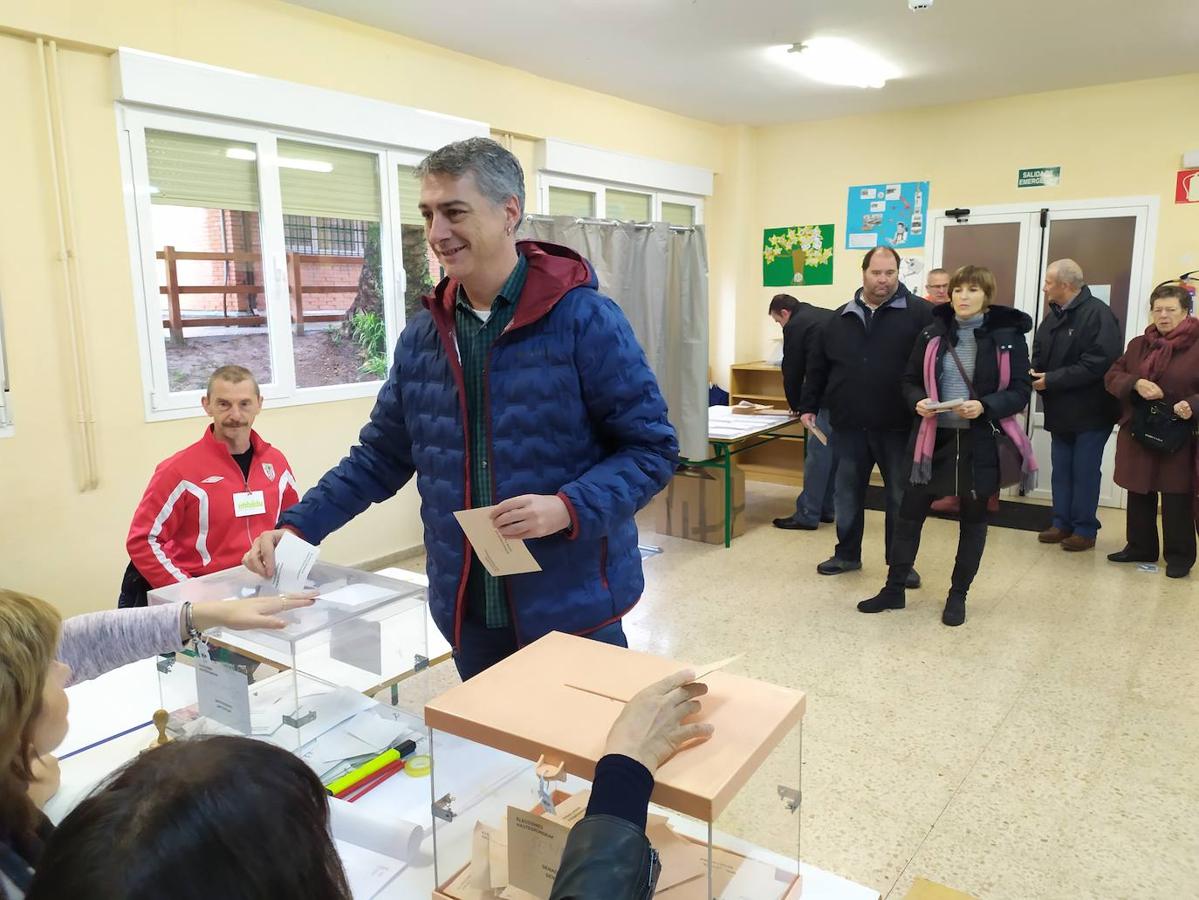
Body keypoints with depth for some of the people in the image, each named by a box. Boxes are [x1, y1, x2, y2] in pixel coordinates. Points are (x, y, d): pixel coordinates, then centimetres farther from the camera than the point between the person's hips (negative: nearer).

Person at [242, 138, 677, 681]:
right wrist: (297, 526, 1)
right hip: (467, 611, 5)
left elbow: (652, 447, -9)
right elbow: (381, 455, 12)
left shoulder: (585, 319, -11)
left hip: (574, 607, -4)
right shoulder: (422, 335, 5)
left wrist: (569, 508, -23)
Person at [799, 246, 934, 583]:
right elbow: (817, 366, 14)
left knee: (901, 497, 9)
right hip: (849, 426, 3)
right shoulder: (841, 318, 9)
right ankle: (847, 553, 30)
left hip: (898, 427, -3)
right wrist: (809, 406, 12)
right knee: (847, 494, 13)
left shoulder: (920, 313, -4)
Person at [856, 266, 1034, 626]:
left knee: (973, 520, 10)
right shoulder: (933, 334, 3)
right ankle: (894, 589, 18)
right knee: (910, 513, 4)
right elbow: (910, 380, 8)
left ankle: (958, 595, 25)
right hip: (934, 437, 2)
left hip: (981, 441, -2)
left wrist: (985, 406, -22)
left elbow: (1021, 390, -5)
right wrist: (919, 401, -13)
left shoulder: (1008, 335, -4)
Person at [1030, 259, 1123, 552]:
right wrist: (1035, 373, -8)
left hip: (1090, 411, -7)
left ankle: (1085, 529, 15)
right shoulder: (1054, 315, 8)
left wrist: (1051, 380, -23)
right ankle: (1062, 523, 24)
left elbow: (1097, 364, -25)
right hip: (1061, 409, 7)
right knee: (1061, 470, 13)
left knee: (1085, 472, 3)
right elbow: (1040, 353, 14)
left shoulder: (1098, 314, -17)